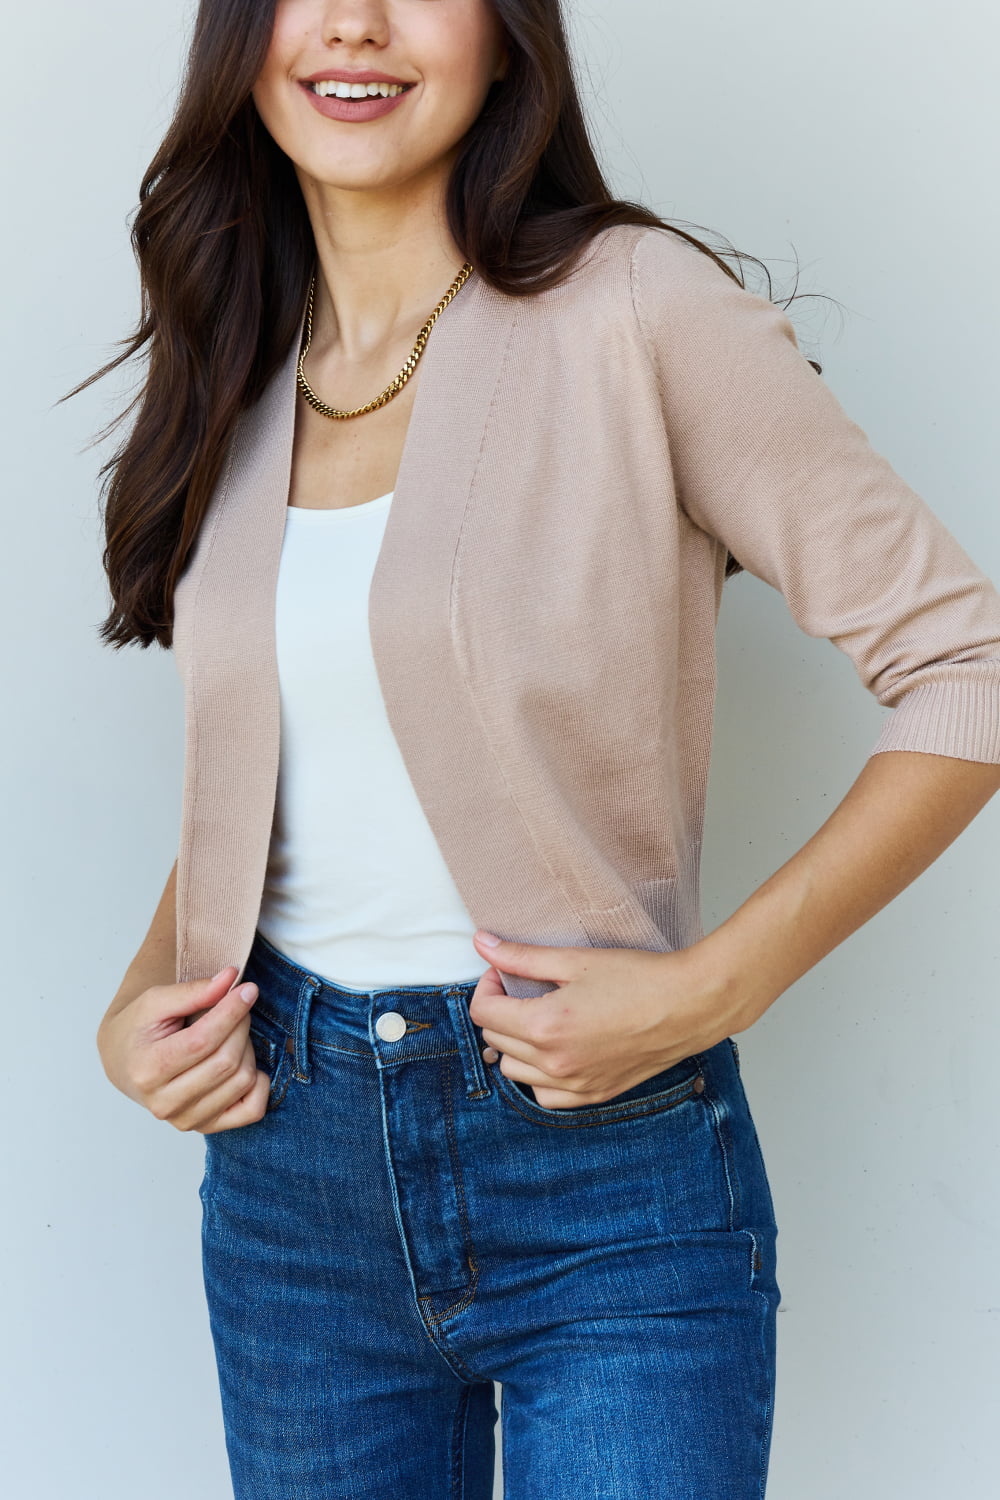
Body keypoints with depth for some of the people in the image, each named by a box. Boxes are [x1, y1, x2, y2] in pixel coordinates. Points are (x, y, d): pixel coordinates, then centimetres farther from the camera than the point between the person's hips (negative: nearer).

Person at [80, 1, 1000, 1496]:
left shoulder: (637, 309, -10)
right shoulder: (237, 376, 7)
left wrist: (709, 986, -17)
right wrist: (140, 1004, 1)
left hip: (606, 1164, -5)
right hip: (288, 1153, 5)